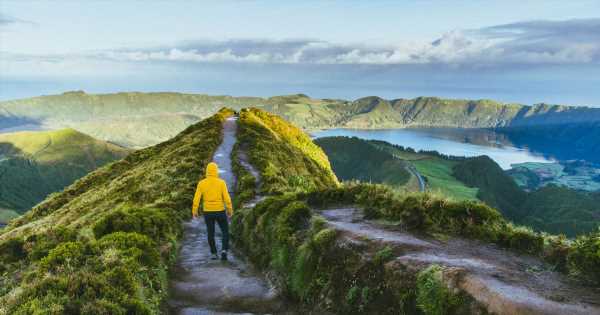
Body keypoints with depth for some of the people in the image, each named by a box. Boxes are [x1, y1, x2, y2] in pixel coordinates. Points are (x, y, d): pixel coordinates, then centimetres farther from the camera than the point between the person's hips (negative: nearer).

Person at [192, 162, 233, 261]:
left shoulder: (201, 183, -6)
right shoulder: (221, 183, -11)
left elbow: (196, 199, -7)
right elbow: (227, 198, -14)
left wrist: (194, 211, 4)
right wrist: (230, 210, -2)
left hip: (208, 212, 2)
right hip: (220, 211, -2)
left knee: (211, 233, 16)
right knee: (225, 232, 13)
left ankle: (214, 254, 19)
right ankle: (224, 251, -4)